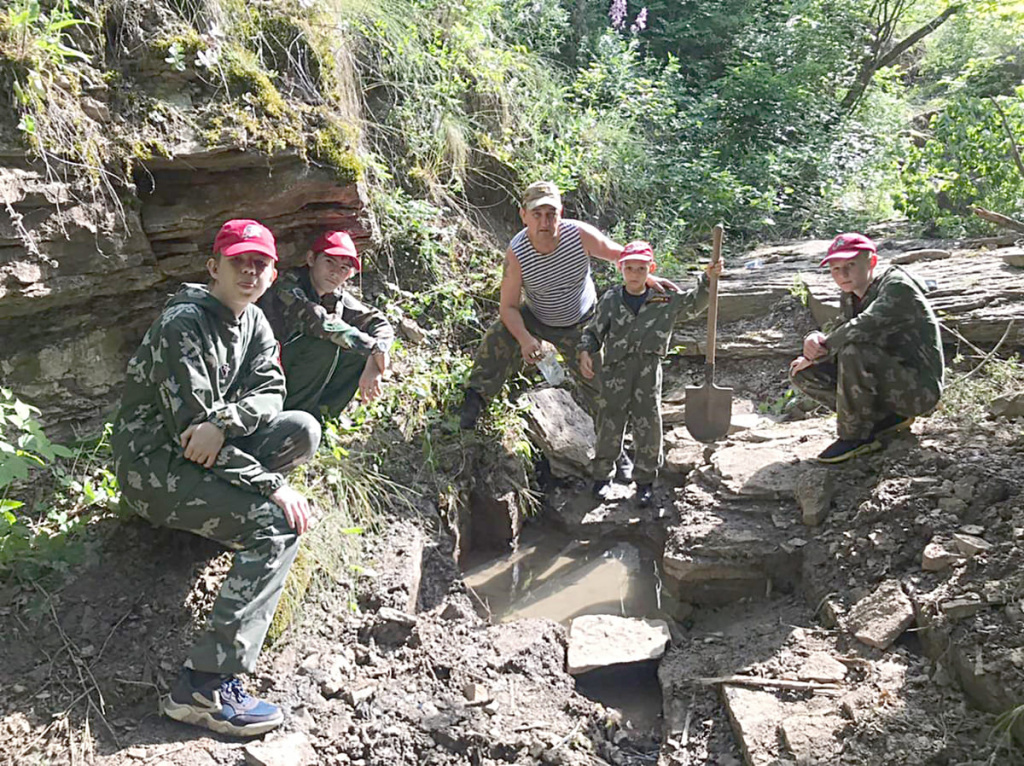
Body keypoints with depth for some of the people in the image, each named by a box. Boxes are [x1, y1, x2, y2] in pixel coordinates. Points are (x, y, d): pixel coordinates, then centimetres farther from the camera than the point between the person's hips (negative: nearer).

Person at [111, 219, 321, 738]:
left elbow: (270, 392, -3)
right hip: (154, 465, -7)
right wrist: (274, 485, -25)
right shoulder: (183, 324, -18)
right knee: (278, 525, -25)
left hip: (209, 453, 7)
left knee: (304, 430, -14)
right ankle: (204, 686, -25)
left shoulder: (253, 321, 8)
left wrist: (223, 420, -26)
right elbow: (187, 430, -24)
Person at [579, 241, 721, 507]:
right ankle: (602, 475, 23)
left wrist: (707, 279, 1)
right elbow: (593, 331, 6)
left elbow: (694, 304, 15)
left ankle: (645, 480, 22)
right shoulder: (610, 300, 2)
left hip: (649, 370, 1)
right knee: (609, 424, 5)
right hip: (616, 370, -1)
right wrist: (585, 353, -10)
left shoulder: (665, 299, 4)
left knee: (649, 425, 5)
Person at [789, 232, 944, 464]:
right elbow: (839, 337, 7)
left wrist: (820, 348, -19)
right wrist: (815, 341, -17)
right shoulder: (850, 296, 8)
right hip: (887, 380, 8)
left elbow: (864, 328, -32)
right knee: (801, 373, -3)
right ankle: (886, 417, 1)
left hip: (919, 388, -8)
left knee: (855, 352, -34)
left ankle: (856, 436, -16)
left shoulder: (897, 287, -17)